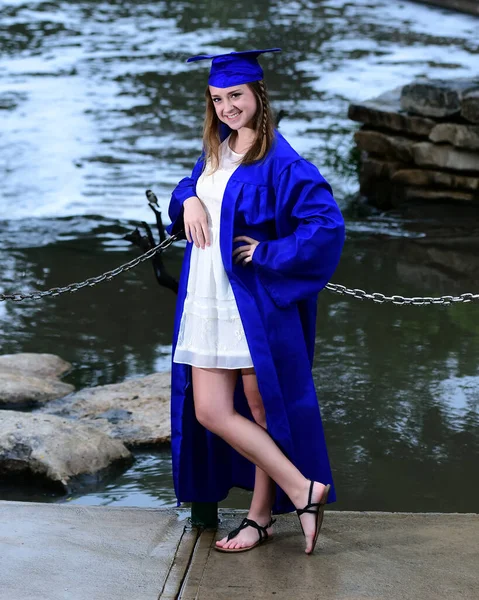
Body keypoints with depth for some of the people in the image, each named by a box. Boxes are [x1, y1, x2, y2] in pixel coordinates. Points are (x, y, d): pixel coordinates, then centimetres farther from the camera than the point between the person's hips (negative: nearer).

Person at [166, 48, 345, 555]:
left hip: (255, 302, -8)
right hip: (207, 301, 8)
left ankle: (261, 515, 15)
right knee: (209, 413, 4)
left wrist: (267, 253, -17)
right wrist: (187, 199, 3)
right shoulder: (215, 151, 11)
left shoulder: (279, 161, -13)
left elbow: (327, 223, -20)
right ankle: (303, 491, 13)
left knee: (262, 409, 3)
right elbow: (189, 186, 27)